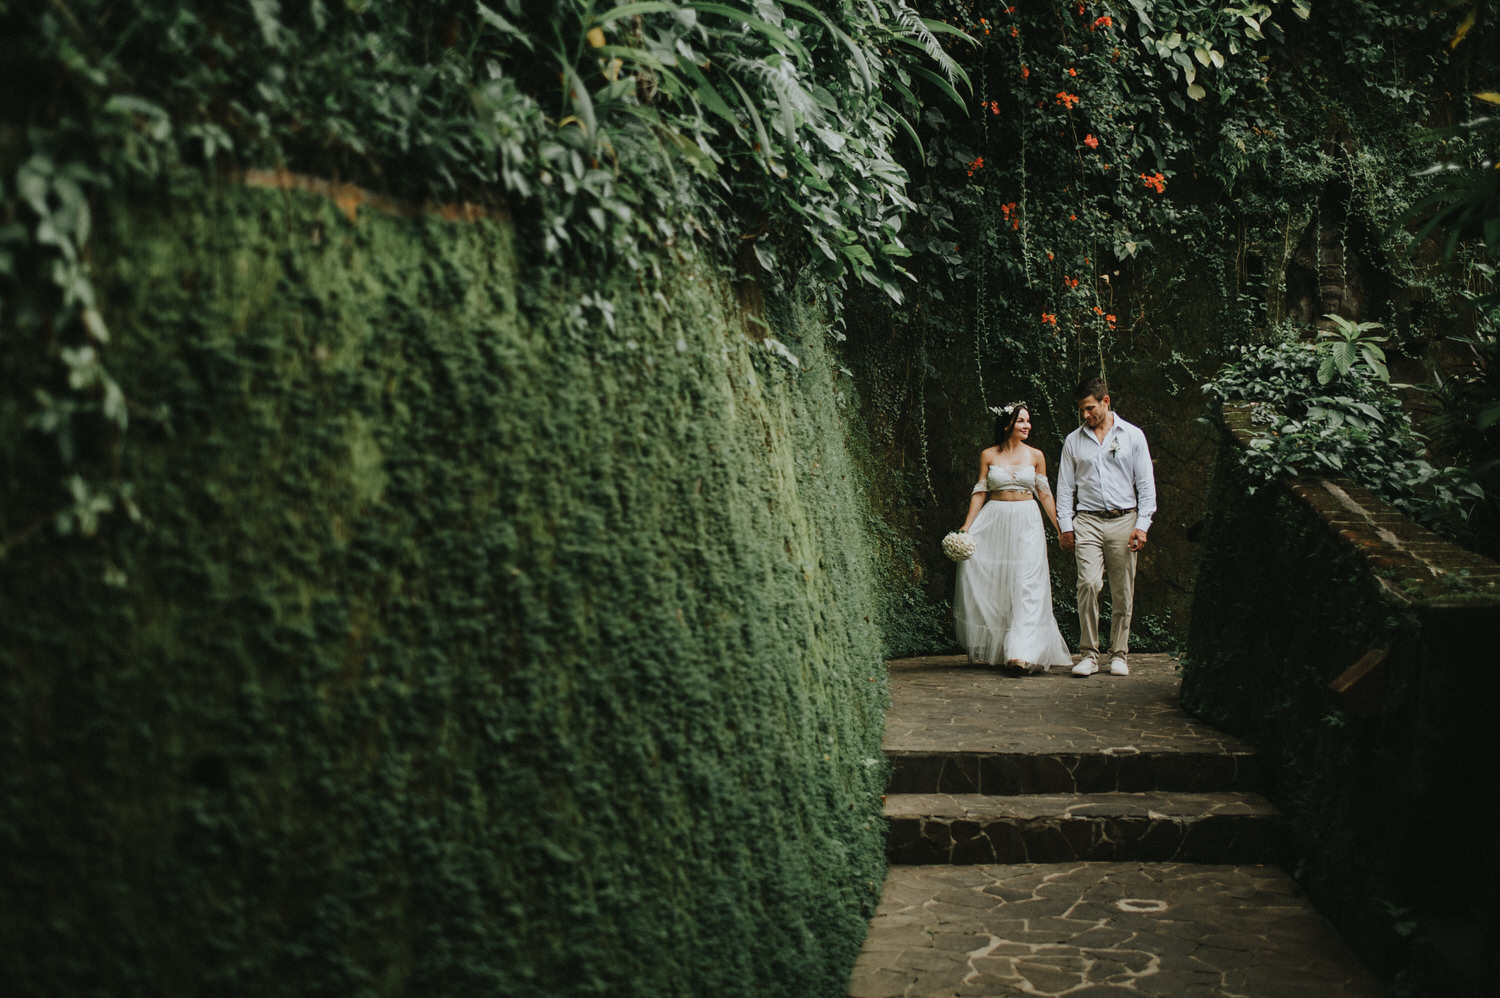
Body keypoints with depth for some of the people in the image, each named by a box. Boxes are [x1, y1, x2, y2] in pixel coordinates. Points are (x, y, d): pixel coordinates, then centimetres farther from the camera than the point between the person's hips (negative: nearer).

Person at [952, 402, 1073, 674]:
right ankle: (991, 646, 8)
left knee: (1027, 585, -11)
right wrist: (966, 526, 0)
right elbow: (980, 492, 7)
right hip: (994, 522, 1)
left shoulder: (1035, 456, 6)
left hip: (1027, 522, 0)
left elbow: (1045, 494, 11)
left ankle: (1023, 652, -16)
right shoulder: (988, 455, 5)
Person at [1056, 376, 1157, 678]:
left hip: (1124, 520, 0)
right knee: (1088, 583, -15)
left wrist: (1142, 525, -2)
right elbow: (1065, 486, 15)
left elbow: (1146, 484, 7)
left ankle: (1119, 655, 11)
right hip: (1087, 521, 0)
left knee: (1122, 593, 0)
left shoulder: (1133, 436, 8)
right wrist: (1065, 526, 6)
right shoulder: (1073, 441, 13)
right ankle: (1089, 654, -9)